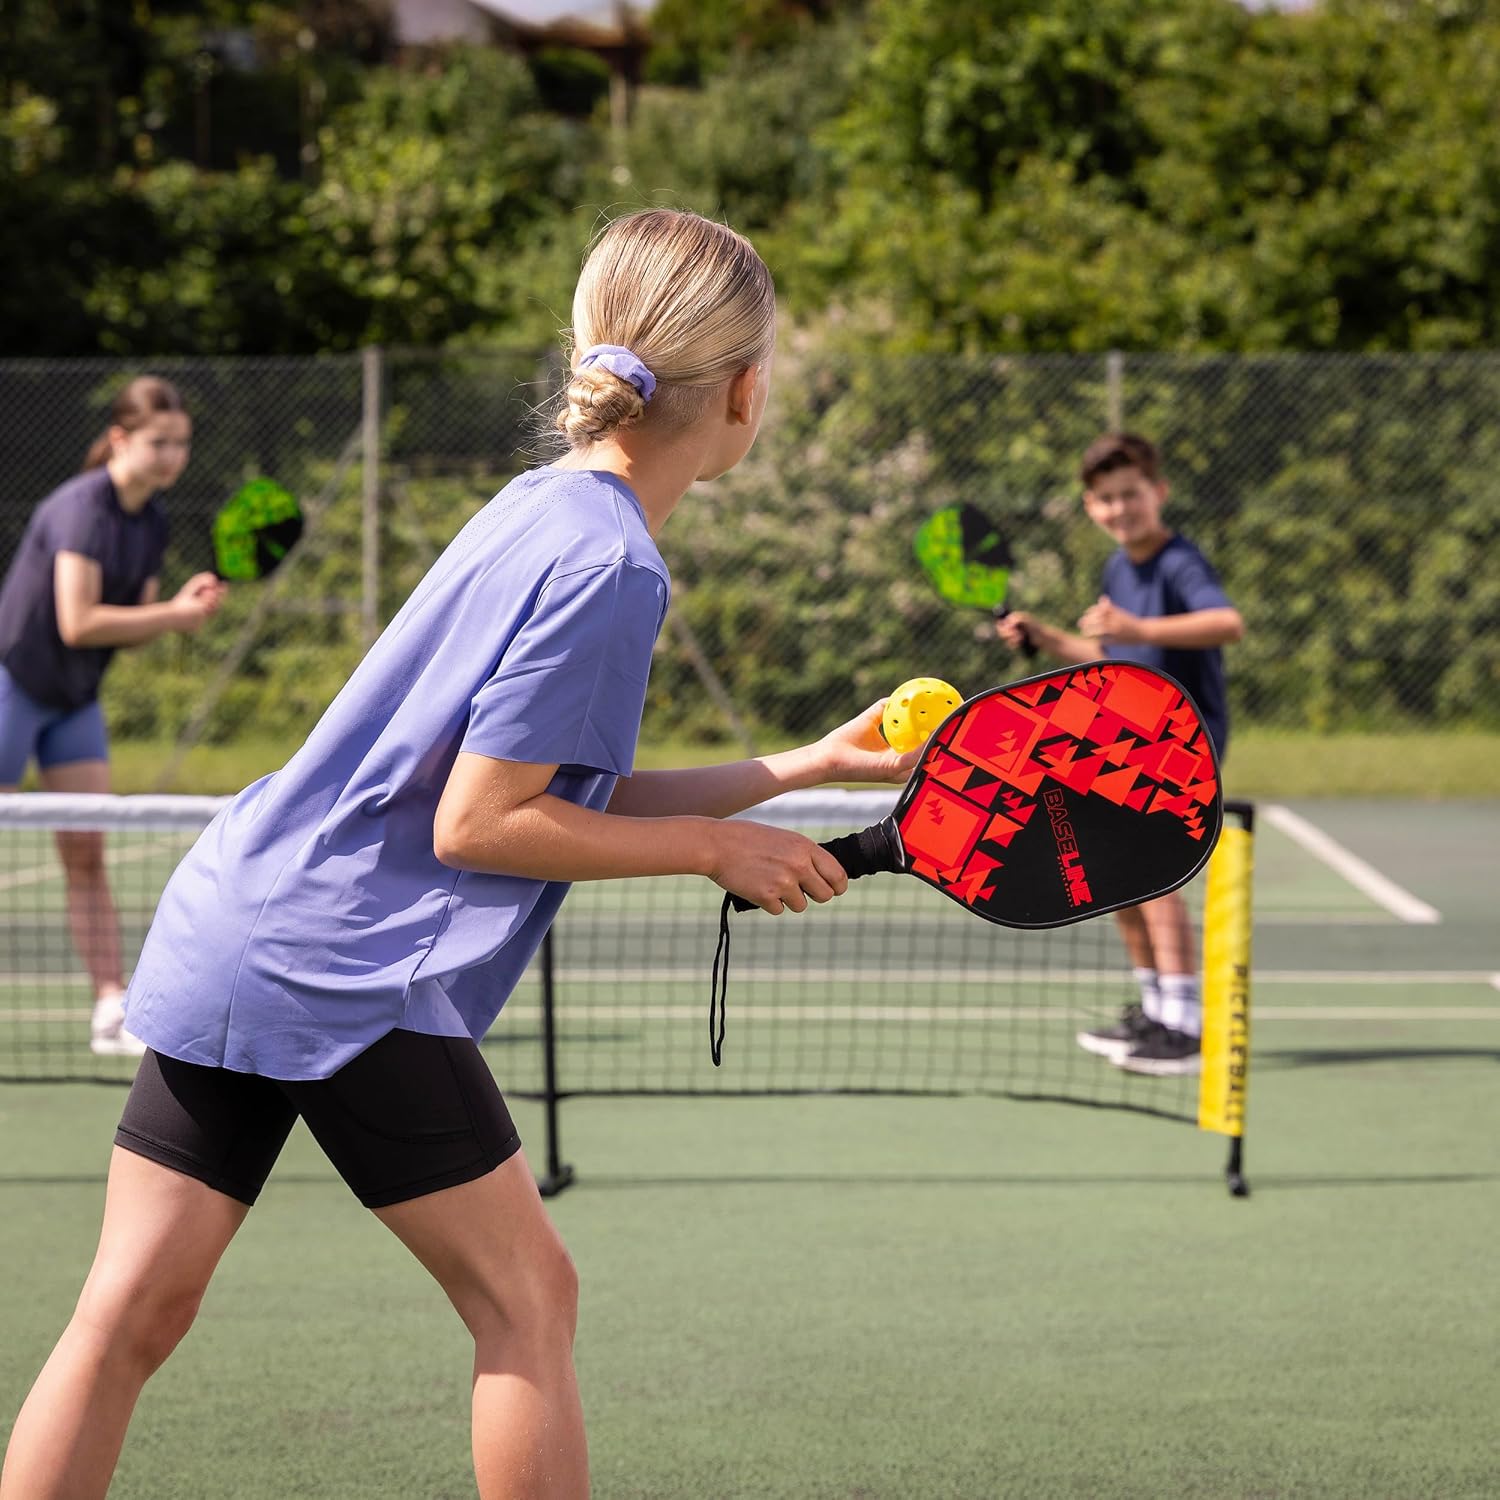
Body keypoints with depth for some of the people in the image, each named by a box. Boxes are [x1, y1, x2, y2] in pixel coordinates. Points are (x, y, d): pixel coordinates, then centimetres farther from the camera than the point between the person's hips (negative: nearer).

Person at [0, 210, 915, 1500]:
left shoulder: (549, 511, 14)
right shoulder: (606, 563, -15)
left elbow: (573, 795, 18)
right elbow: (478, 825, -16)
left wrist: (809, 766, 20)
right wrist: (719, 847, -8)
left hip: (232, 940, 9)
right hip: (344, 972, -9)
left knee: (134, 1311, 5)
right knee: (524, 1297, 4)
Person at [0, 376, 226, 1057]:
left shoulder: (153, 520, 5)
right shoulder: (81, 507, -21)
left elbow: (130, 629, 9)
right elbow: (78, 623, -26)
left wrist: (184, 606, -10)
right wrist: (175, 613, -22)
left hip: (74, 701, 8)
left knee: (88, 857, 2)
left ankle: (111, 1014, -2)